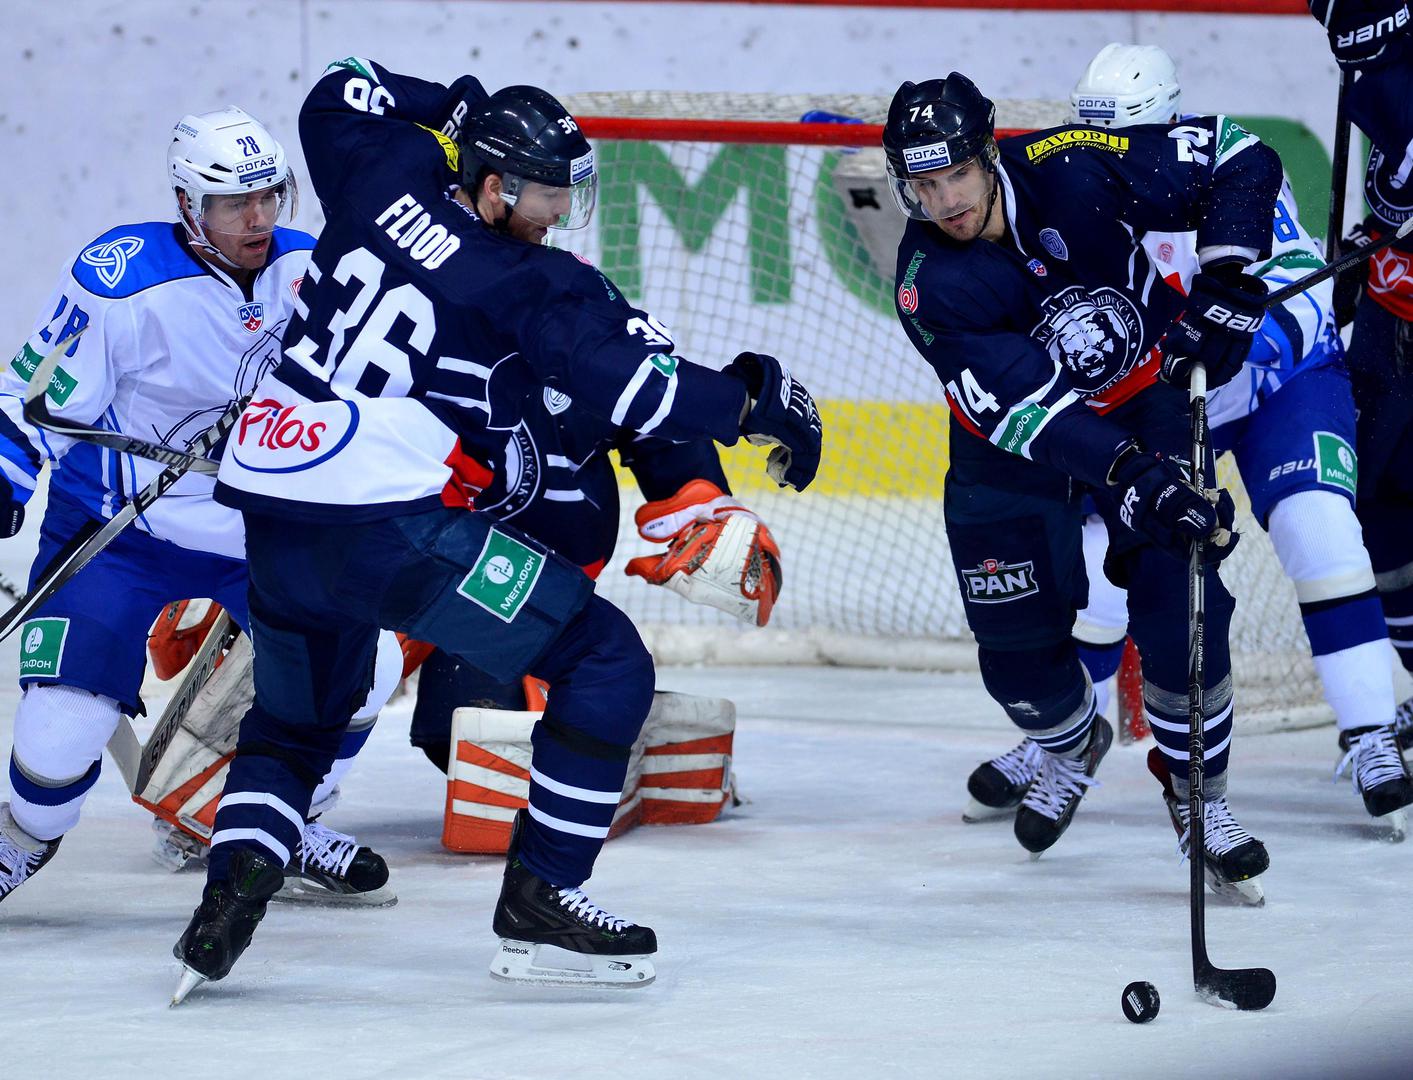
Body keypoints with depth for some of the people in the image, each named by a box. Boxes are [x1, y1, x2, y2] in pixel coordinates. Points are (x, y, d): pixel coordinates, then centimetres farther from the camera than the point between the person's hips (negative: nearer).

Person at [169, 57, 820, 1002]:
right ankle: (540, 903, 2)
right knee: (607, 664, 2)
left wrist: (456, 112, 34)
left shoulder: (388, 174, 11)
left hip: (271, 502, 8)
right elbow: (636, 384, -12)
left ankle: (233, 885, 7)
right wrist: (757, 397, 2)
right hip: (391, 522, -8)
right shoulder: (533, 285, -6)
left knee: (295, 713, 31)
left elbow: (340, 96, 33)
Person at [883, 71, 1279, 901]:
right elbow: (1022, 409, -36)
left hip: (1147, 397, -1)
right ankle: (1073, 748, 39)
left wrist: (1226, 285, -28)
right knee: (1017, 643, 3)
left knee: (1180, 617, -12)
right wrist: (1127, 475, -48)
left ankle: (1200, 792, 11)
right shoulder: (930, 283, -26)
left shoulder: (1075, 170, -26)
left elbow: (1242, 161, -17)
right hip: (1018, 444, 1)